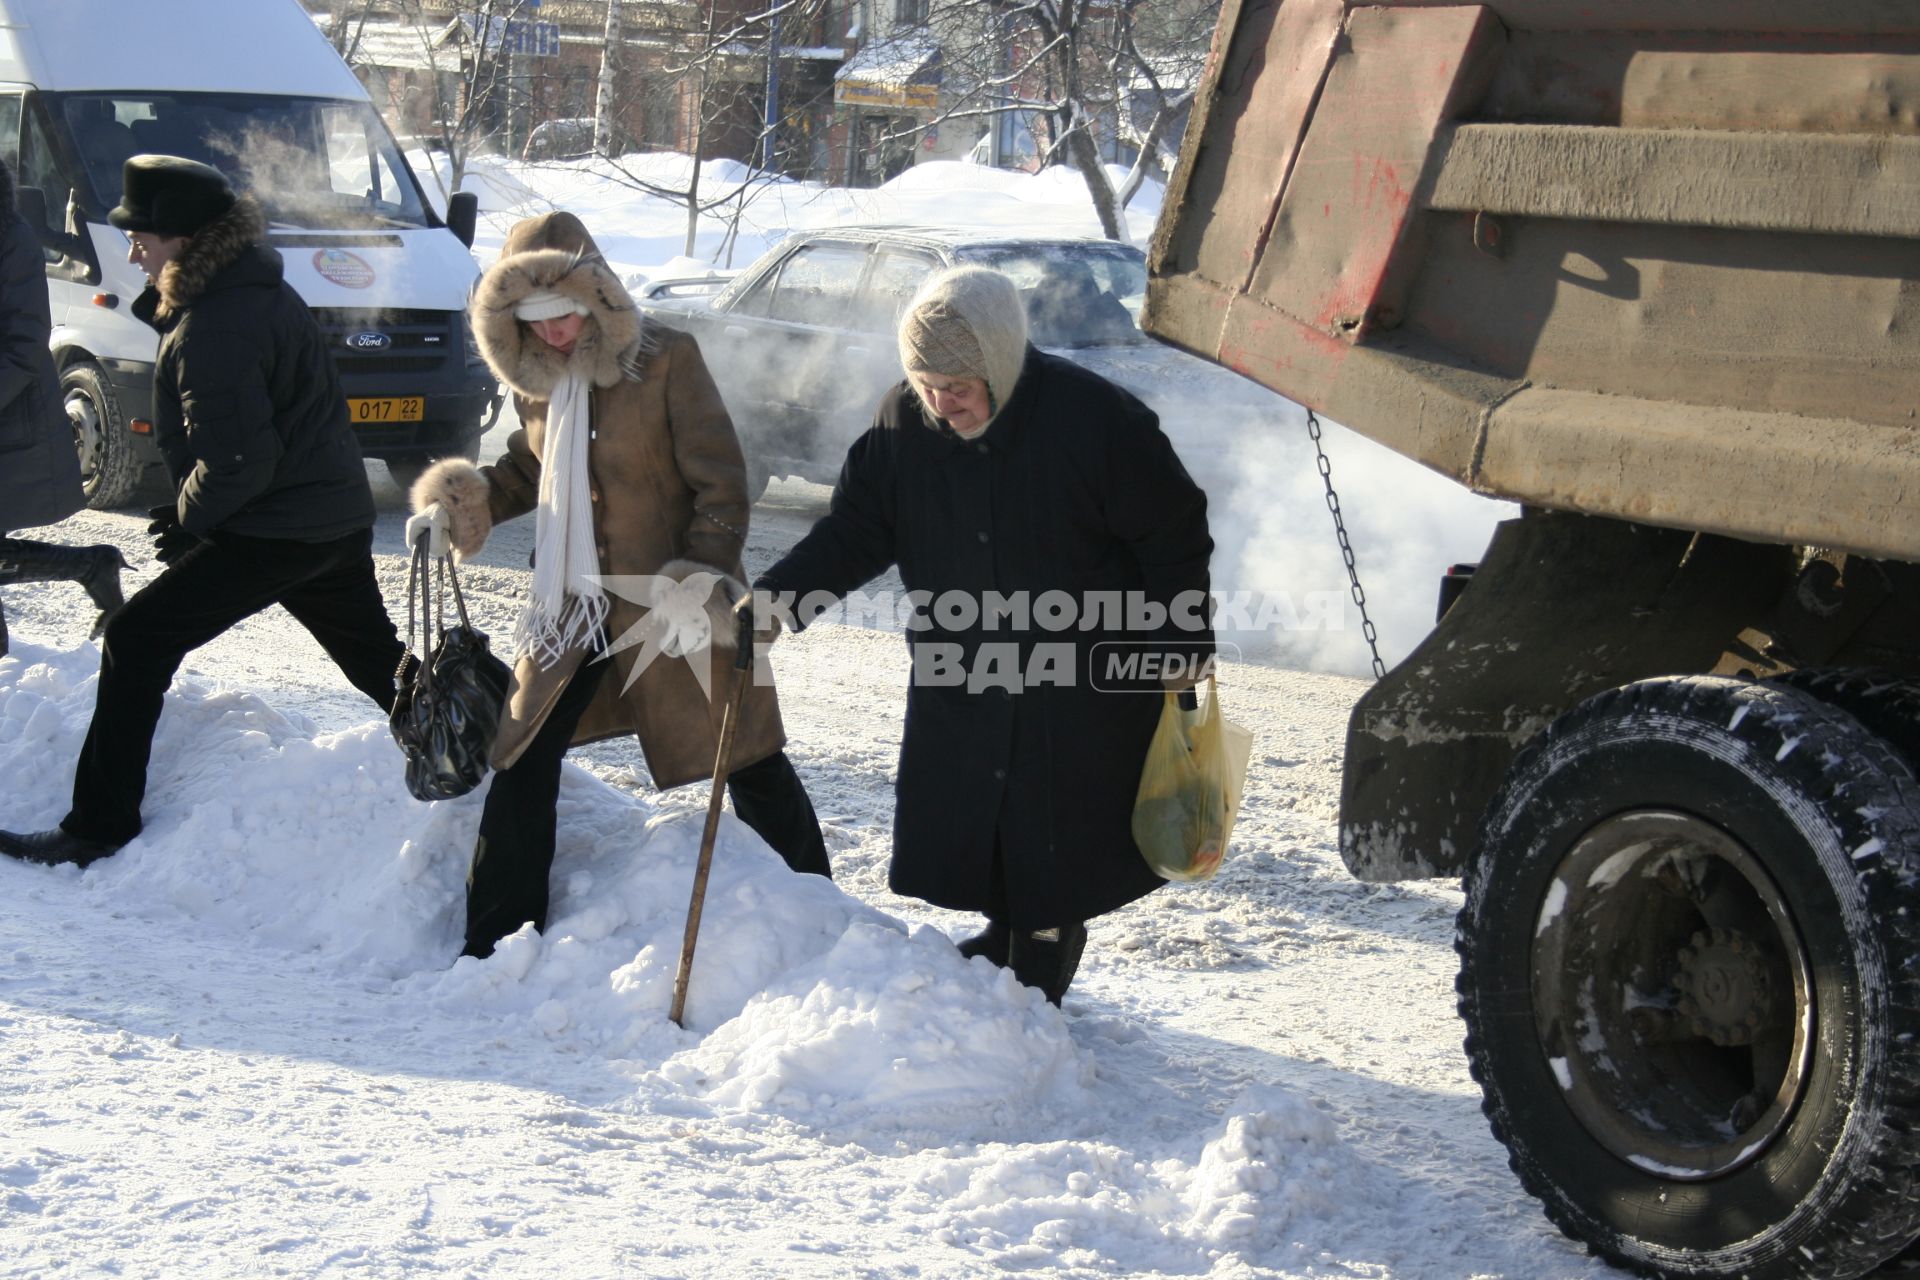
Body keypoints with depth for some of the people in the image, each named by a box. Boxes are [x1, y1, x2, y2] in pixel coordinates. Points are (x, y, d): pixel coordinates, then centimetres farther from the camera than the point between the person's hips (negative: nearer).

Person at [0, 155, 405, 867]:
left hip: (274, 531, -10)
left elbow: (237, 461, -23)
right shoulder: (261, 288, 9)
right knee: (377, 656, 25)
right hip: (339, 515, 10)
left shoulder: (212, 329, -21)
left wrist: (188, 519, -8)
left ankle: (99, 827, -5)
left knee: (136, 644, -6)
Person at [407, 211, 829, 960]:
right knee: (523, 764, 3)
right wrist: (456, 504, 3)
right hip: (570, 605, 5)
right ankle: (496, 942, 15)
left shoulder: (665, 361, -13)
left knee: (749, 765, 5)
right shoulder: (536, 375, 5)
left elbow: (721, 484, -11)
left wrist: (702, 581, -20)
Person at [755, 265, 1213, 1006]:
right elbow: (856, 529, 0)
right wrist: (779, 596, -14)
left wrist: (1185, 647, -8)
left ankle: (1048, 953, 27)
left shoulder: (1096, 418, -20)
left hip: (1085, 689, -4)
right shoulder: (903, 424, -8)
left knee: (1058, 841, 4)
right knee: (963, 827, 12)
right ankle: (1007, 938, 36)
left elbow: (1173, 536, -11)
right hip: (959, 684, 4)